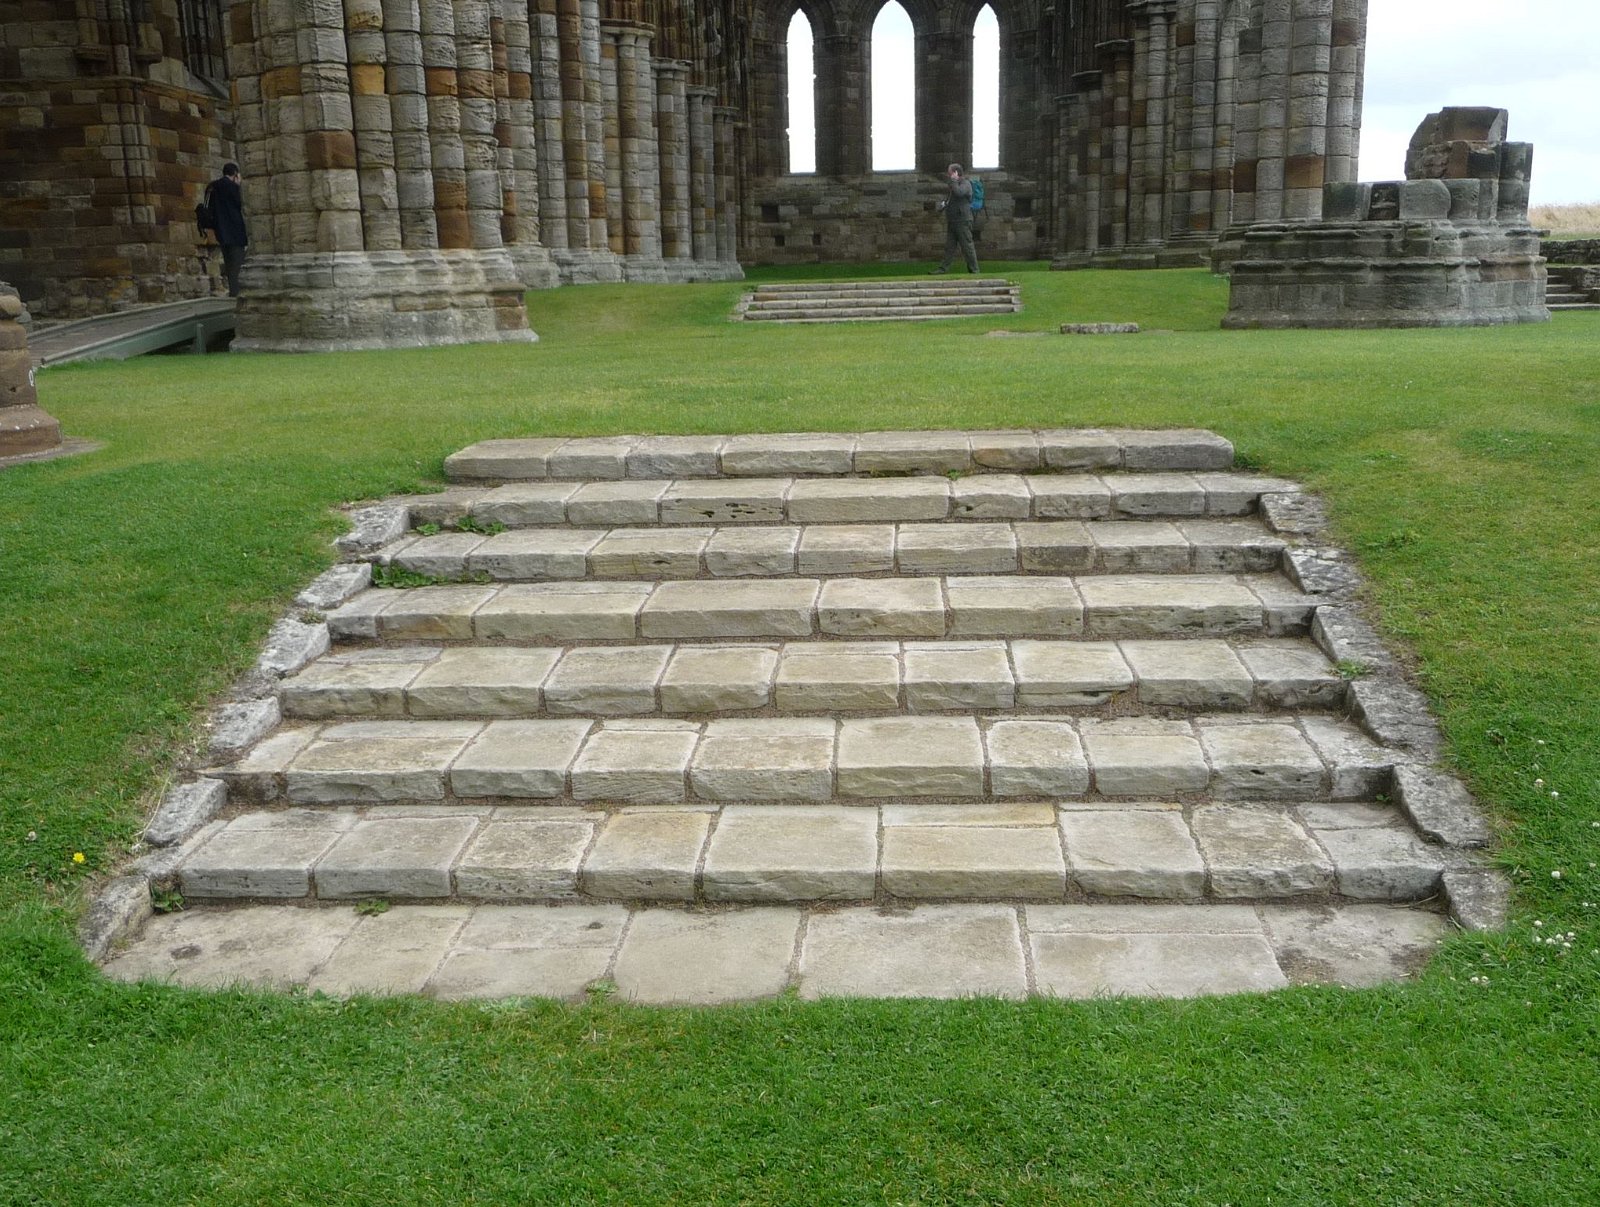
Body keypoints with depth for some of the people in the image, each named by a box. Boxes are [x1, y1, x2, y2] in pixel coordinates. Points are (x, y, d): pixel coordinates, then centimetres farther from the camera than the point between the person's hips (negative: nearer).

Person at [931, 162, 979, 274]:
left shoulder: (965, 183, -9)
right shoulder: (954, 184, 20)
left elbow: (959, 192, -30)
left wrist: (952, 180, -19)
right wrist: (944, 203, 10)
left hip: (963, 221, -9)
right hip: (952, 221, 9)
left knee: (967, 246, -4)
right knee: (949, 247, 7)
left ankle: (974, 270, 1)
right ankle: (943, 268, 7)